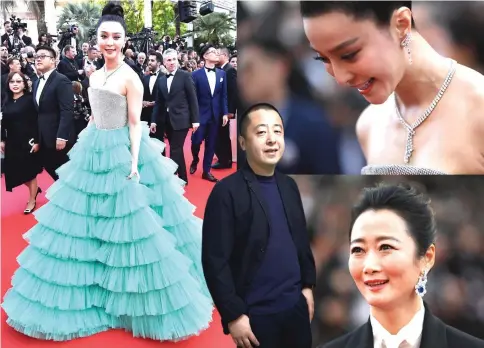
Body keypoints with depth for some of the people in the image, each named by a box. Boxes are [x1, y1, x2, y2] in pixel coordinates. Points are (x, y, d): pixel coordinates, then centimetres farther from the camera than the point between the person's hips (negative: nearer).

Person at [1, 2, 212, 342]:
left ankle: (132, 298, 14)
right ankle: (94, 289, 29)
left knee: (127, 223, -1)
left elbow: (135, 124, -14)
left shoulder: (130, 77, -13)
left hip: (122, 154, -8)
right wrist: (87, 148, 18)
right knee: (89, 222, 14)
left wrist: (134, 164, -20)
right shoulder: (96, 75, 9)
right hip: (94, 152, 8)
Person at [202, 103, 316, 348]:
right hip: (256, 314, -6)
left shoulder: (289, 186, 7)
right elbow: (215, 260, -15)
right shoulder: (227, 192, -13)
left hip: (295, 305, 6)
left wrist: (308, 285, 13)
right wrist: (234, 314, -16)